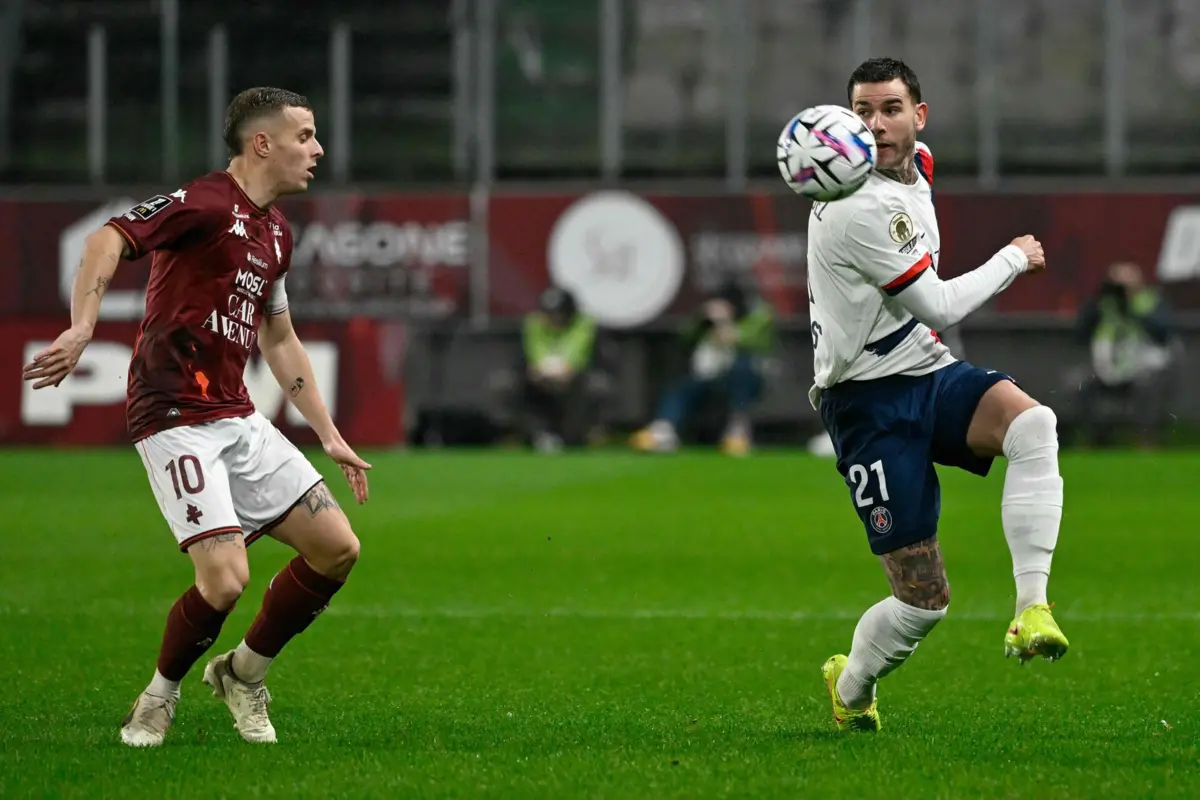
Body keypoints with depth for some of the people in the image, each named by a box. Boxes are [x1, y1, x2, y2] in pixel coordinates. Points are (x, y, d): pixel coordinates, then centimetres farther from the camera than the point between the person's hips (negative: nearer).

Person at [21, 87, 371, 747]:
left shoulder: (274, 231, 16)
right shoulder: (205, 203, -12)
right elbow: (107, 241, -26)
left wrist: (329, 436, 26)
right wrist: (81, 329, -40)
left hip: (238, 418, 9)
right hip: (175, 419, -9)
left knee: (337, 548, 1)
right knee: (224, 578, -19)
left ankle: (243, 673, 20)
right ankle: (161, 695, 8)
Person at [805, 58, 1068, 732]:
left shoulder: (916, 167, 6)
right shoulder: (859, 209, -21)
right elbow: (938, 306, -14)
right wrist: (1014, 260, -3)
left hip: (931, 373, 7)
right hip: (870, 398, -7)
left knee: (1033, 424, -29)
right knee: (925, 601, -8)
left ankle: (1033, 609, -33)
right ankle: (851, 686, 24)